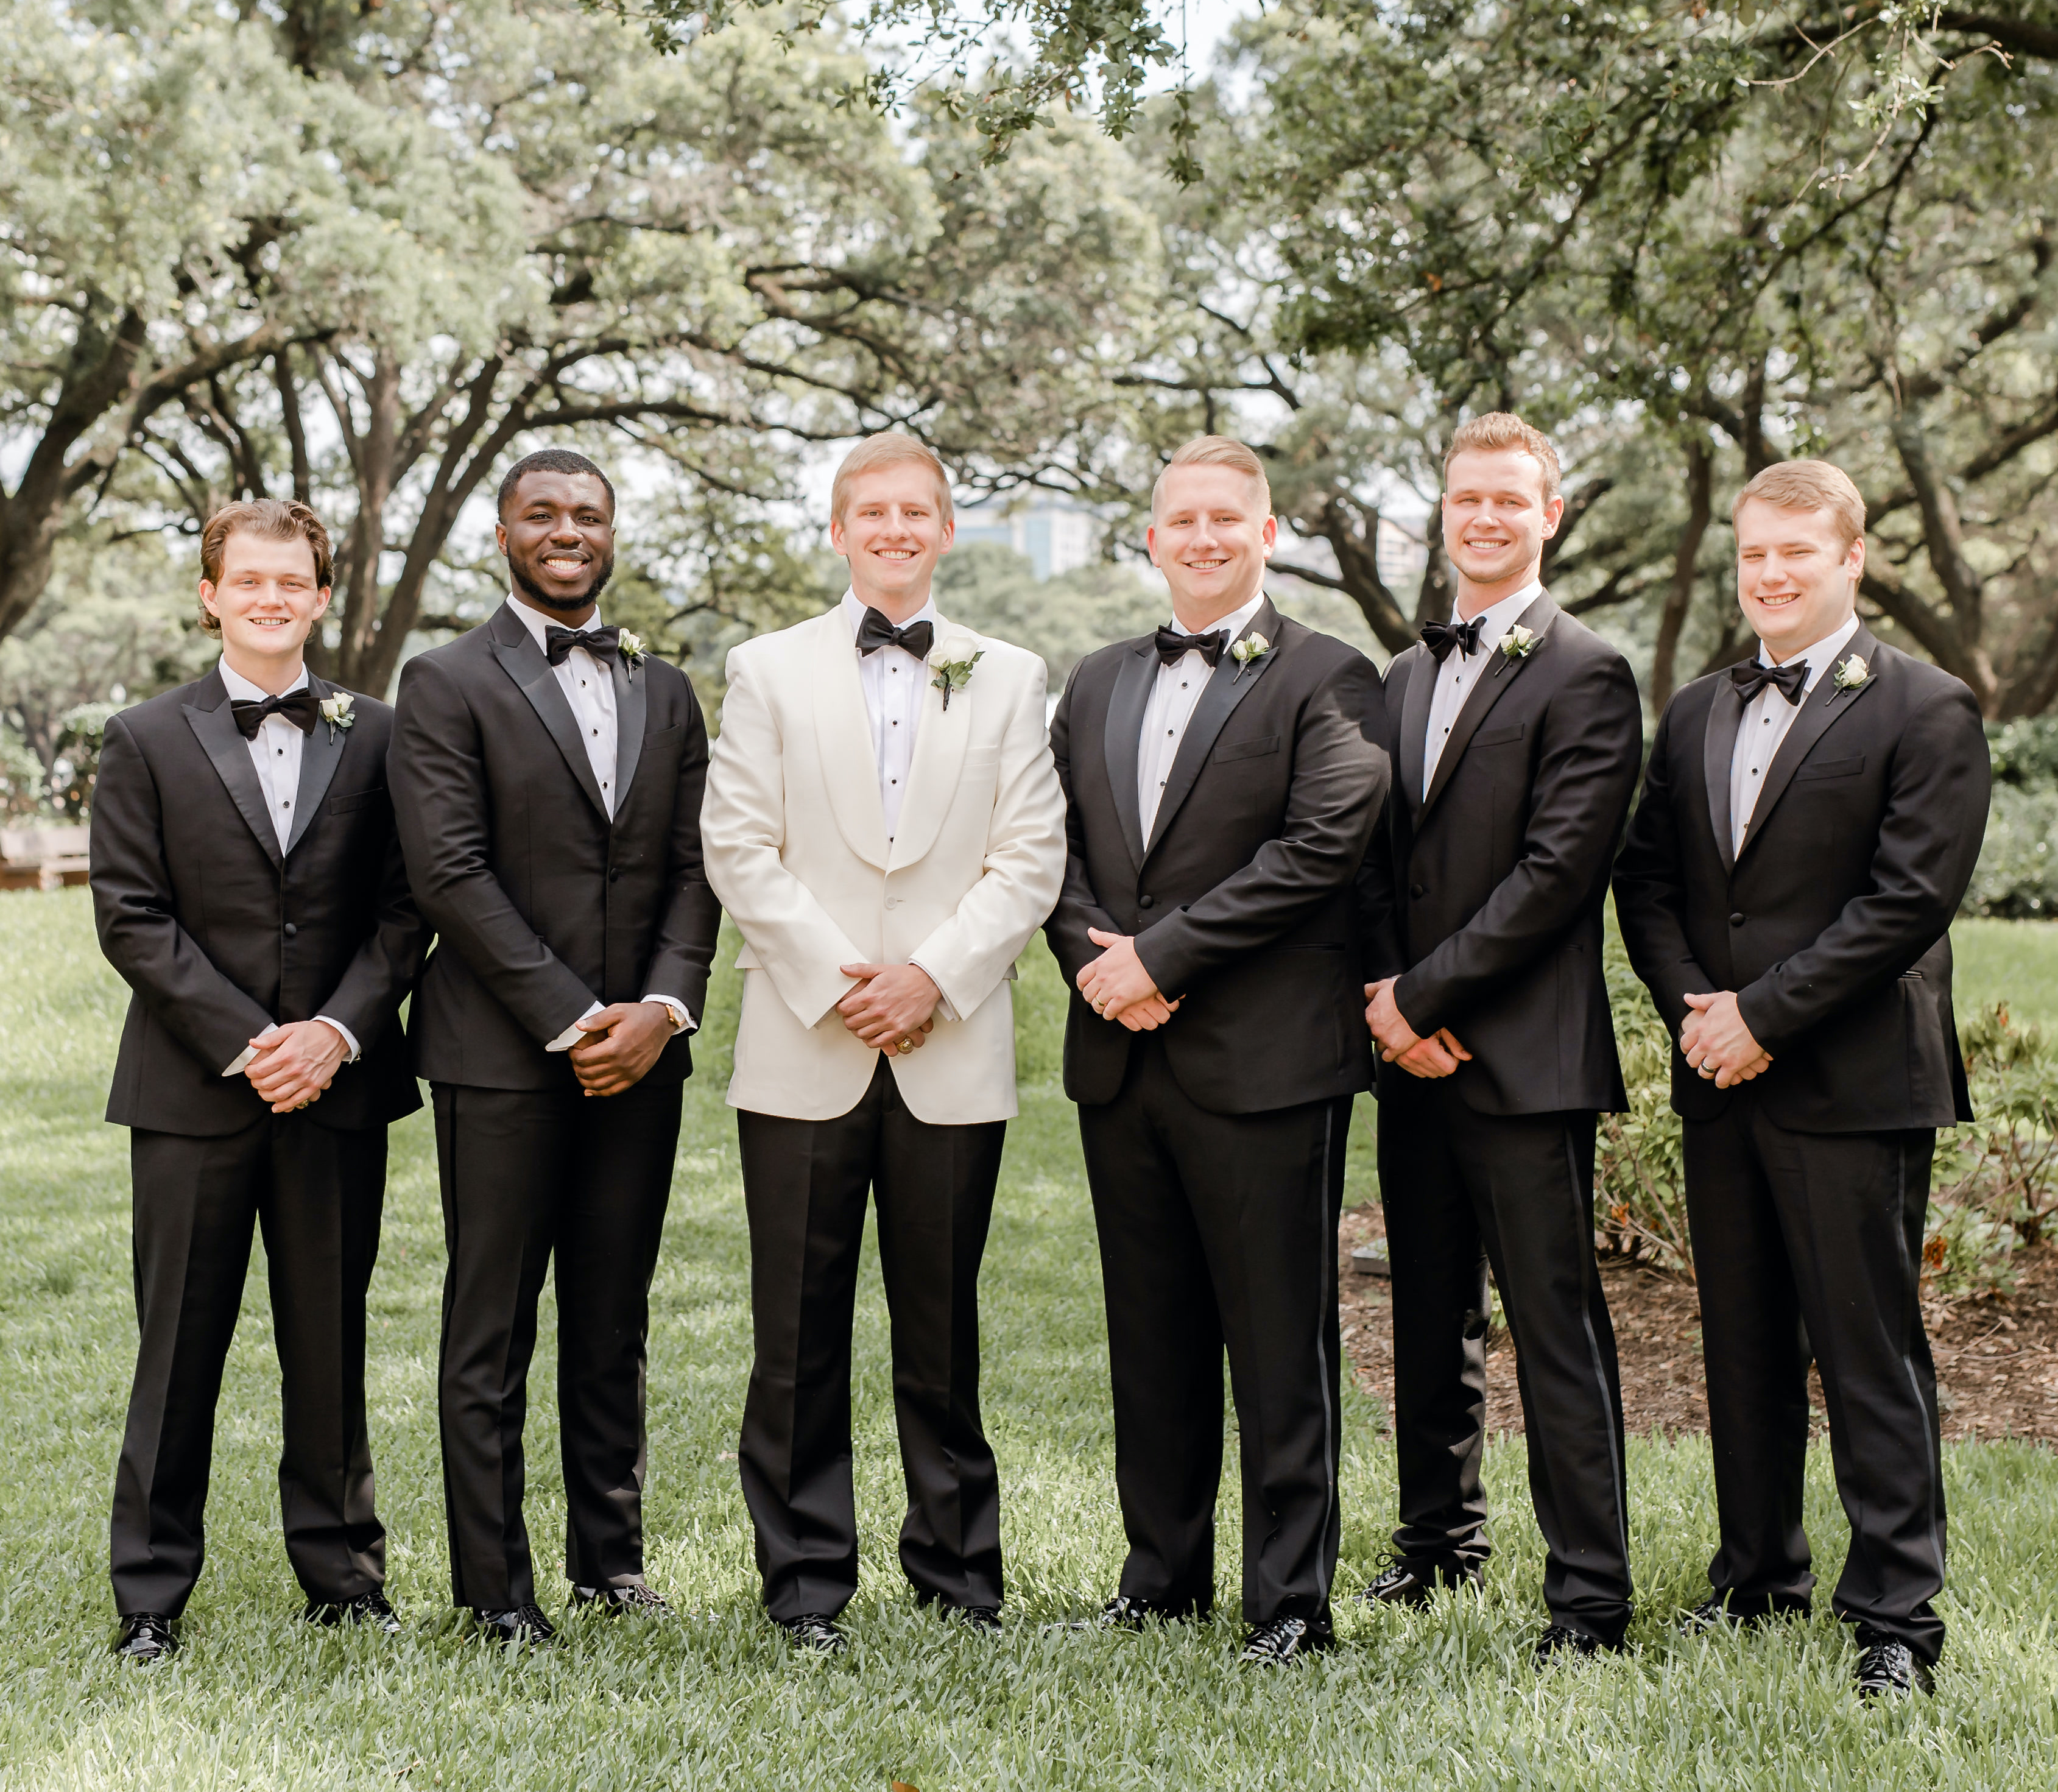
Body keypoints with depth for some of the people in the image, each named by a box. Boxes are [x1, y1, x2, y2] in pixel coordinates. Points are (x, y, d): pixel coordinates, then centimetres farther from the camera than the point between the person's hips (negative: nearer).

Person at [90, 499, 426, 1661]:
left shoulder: (375, 738, 7)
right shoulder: (148, 741, 3)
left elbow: (404, 909, 3)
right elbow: (132, 918, -3)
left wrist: (337, 1031, -11)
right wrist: (248, 1042, -12)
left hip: (338, 1086, 1)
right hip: (192, 1089, -1)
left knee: (330, 1341, 9)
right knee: (179, 1348, 4)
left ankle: (342, 1570, 21)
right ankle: (153, 1595, 13)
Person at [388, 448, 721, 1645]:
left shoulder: (665, 691, 15)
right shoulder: (448, 684, -1)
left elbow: (697, 866, 9)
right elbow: (451, 874, -10)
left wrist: (662, 1008, -7)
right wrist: (569, 1022, -13)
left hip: (639, 1052, 4)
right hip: (502, 1054, -4)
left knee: (615, 1323, 11)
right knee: (491, 1332, 1)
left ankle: (611, 1556, 21)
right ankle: (496, 1584, 9)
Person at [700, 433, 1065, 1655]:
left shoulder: (1010, 679, 10)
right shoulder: (770, 671, 9)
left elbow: (1032, 858, 3)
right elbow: (739, 847, 2)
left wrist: (933, 976, -10)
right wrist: (833, 976, -9)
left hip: (953, 1054, 0)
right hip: (803, 1050, 0)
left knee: (943, 1329, 6)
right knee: (800, 1333, 3)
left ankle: (960, 1572, 18)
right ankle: (808, 1583, 13)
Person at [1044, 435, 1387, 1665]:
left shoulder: (1326, 681, -3)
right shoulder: (1099, 686, 17)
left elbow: (1323, 847, -14)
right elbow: (1058, 847, 14)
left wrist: (1163, 953, -15)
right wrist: (1097, 960, -6)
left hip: (1264, 1059, -6)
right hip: (1122, 1057, 6)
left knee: (1281, 1344, 0)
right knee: (1152, 1335, 13)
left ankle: (1292, 1600, 9)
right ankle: (1165, 1573, 25)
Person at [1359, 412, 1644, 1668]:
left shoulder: (1586, 677, -7)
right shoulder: (1405, 678, 16)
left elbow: (1556, 870, -15)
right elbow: (1378, 858, 15)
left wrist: (1423, 995, -15)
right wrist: (1382, 997, -2)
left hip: (1524, 1056, -7)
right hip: (1413, 1049, 7)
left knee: (1556, 1327, -4)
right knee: (1432, 1316, 17)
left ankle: (1591, 1595, 2)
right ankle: (1441, 1539, 31)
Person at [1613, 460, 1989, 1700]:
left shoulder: (1926, 712, -6)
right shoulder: (1696, 714, 14)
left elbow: (1911, 900, -14)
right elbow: (1646, 878, 13)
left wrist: (1764, 1015, -15)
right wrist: (1693, 1006, -5)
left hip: (1854, 1085, -6)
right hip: (1722, 1083, 6)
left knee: (1871, 1358, -2)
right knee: (1743, 1347, 14)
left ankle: (1899, 1616, 7)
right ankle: (1760, 1573, 27)